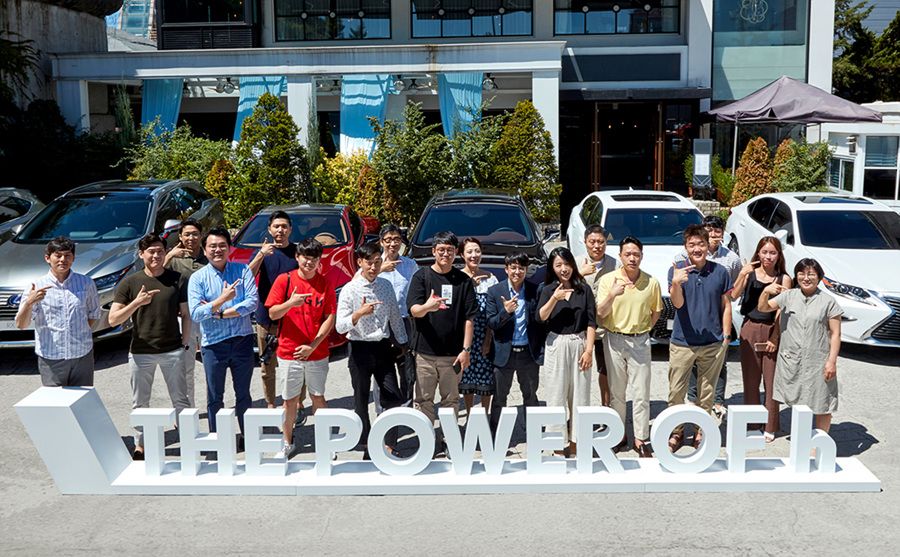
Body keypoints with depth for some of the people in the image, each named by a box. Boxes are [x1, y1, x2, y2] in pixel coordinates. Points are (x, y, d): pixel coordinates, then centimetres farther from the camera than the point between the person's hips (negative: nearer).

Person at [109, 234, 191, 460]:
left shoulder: (177, 280, 2)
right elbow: (113, 320, -5)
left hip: (172, 350, 0)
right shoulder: (130, 283, 0)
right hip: (140, 352, 1)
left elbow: (186, 314, 7)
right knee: (140, 404, 10)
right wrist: (136, 303, -19)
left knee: (181, 400, 5)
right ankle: (140, 446, 23)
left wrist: (185, 343, -1)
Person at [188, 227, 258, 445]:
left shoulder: (242, 271, 0)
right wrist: (222, 300, -23)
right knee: (215, 397, 11)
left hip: (242, 341, 1)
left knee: (243, 394, 13)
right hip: (213, 344, 0)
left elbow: (253, 302, -11)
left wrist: (220, 313, -14)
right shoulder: (198, 278, -2)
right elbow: (195, 314, -12)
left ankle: (247, 437, 26)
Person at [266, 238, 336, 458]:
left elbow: (330, 318, -2)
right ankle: (287, 442, 23)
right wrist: (290, 303, -25)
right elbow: (272, 314, -5)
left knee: (318, 397, 9)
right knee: (290, 400, 9)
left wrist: (313, 345, -11)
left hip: (317, 353, 0)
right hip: (288, 353, 0)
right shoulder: (284, 280, -2)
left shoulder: (326, 284, 1)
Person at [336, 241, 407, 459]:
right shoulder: (349, 290, -10)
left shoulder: (386, 285, 3)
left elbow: (395, 316, 14)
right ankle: (368, 446, 23)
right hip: (360, 349, -3)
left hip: (383, 347, 4)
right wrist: (359, 313, -30)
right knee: (361, 400, 8)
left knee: (393, 398, 1)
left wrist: (402, 342, 18)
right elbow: (340, 327, -15)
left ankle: (389, 444, 13)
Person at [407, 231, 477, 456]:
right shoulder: (421, 276, 1)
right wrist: (427, 306, -32)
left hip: (453, 352, 1)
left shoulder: (463, 280, 5)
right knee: (424, 399, 4)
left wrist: (466, 349, -3)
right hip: (425, 351, -1)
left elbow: (469, 317, 3)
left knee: (451, 399, 9)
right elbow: (414, 310, -9)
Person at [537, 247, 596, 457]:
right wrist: (554, 299, -23)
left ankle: (576, 438, 15)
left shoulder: (584, 289, 2)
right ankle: (560, 440, 11)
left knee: (579, 393, 5)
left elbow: (591, 321, 0)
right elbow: (540, 318, -9)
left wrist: (589, 349, -7)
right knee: (557, 394, 2)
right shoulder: (548, 290, 2)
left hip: (579, 344, 0)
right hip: (556, 345, 0)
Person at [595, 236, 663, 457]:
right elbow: (600, 312, -8)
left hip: (640, 341, 0)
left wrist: (645, 328, 2)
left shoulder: (652, 282, -1)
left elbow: (656, 311, 14)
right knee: (616, 392, 9)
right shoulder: (608, 280, -4)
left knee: (641, 393, 1)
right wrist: (612, 294, -24)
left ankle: (641, 439, 10)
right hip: (614, 340, 0)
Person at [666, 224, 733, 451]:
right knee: (676, 391, 3)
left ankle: (702, 432, 27)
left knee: (706, 392, 13)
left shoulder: (720, 272, 0)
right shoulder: (677, 270, -6)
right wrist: (676, 284, -37)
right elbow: (678, 303, -16)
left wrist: (726, 336, 2)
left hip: (713, 343, 2)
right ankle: (676, 432, 18)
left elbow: (726, 306, 7)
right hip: (682, 342, -1)